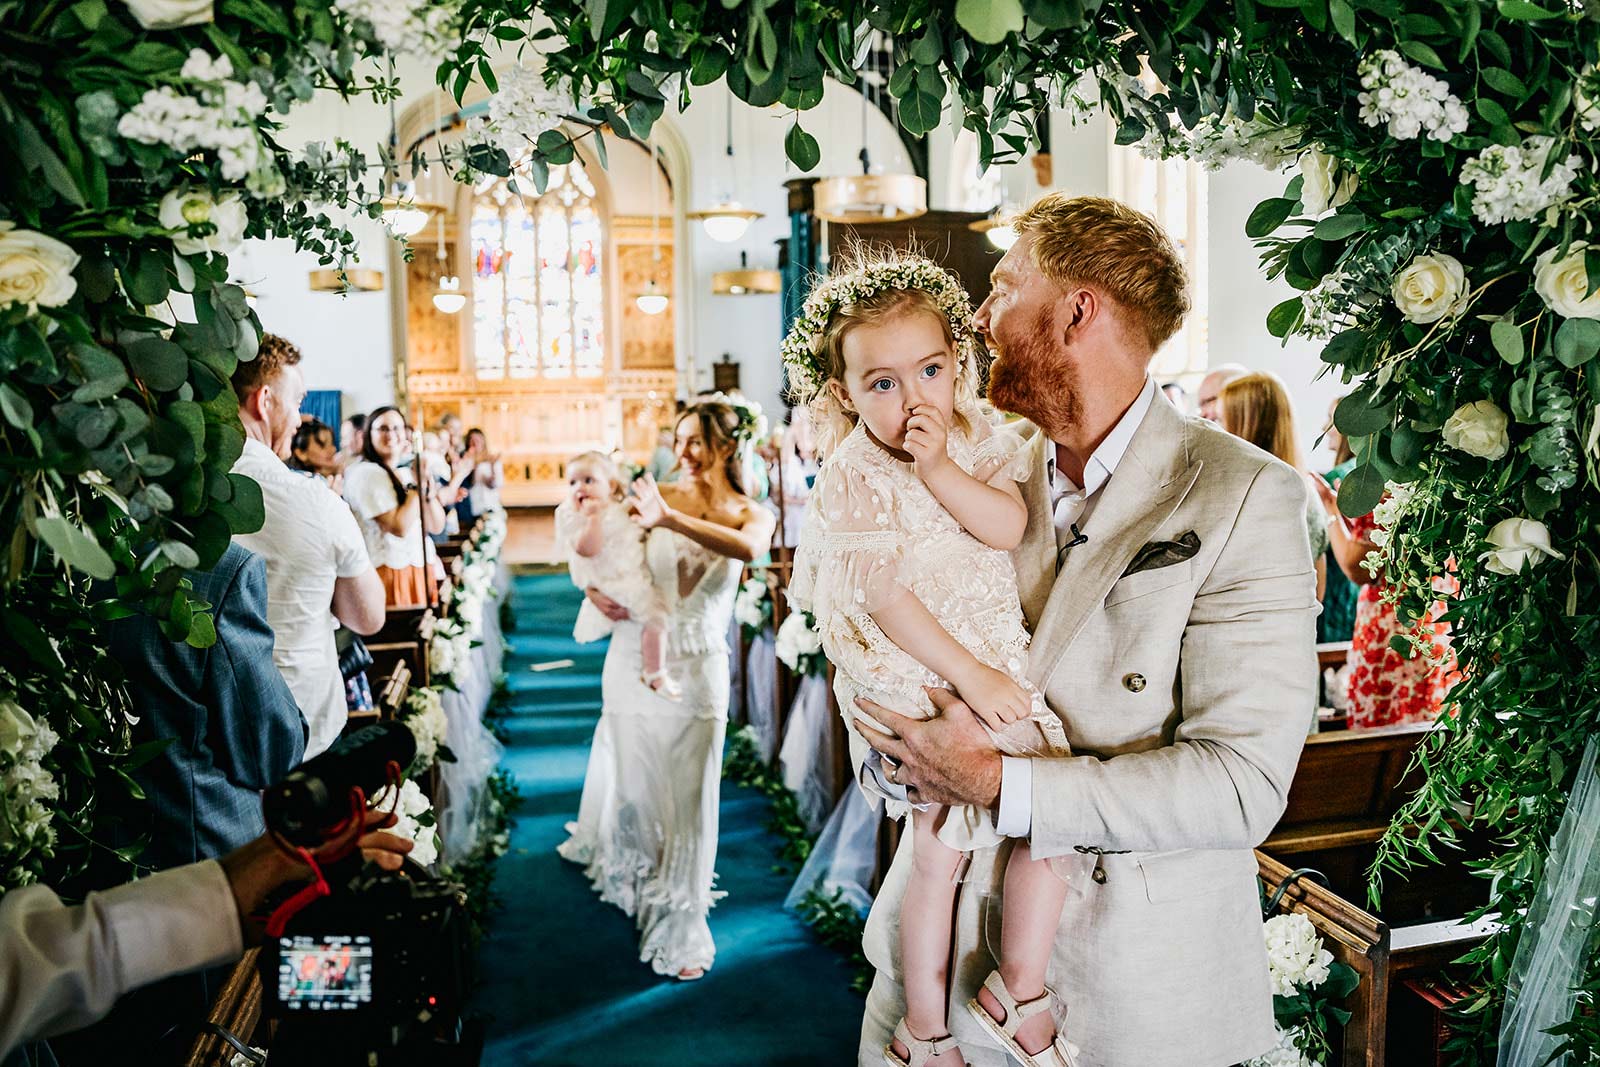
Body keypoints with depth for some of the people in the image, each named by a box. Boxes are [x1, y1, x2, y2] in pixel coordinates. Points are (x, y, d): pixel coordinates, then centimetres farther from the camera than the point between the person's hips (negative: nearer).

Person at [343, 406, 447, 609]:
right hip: (389, 575, -8)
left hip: (418, 572, 8)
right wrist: (417, 486, -13)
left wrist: (428, 488, -6)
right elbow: (400, 528, -19)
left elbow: (437, 527, 8)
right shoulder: (365, 473, -11)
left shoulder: (407, 472, 13)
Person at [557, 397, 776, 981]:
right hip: (635, 653, 2)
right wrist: (598, 590, -21)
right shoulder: (658, 494, -1)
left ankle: (683, 929, 19)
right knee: (631, 774, 17)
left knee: (688, 795, 3)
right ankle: (630, 871, 48)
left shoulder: (752, 514, -4)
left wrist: (670, 518, -38)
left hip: (694, 665, -2)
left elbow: (748, 548, -28)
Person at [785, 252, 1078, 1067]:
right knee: (939, 846, 3)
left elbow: (1008, 526, -11)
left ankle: (1020, 991, 16)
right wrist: (966, 674, -17)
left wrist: (939, 467, -22)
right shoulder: (853, 477, -12)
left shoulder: (979, 443, 4)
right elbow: (884, 597, -16)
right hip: (909, 680, -5)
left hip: (996, 668, 5)